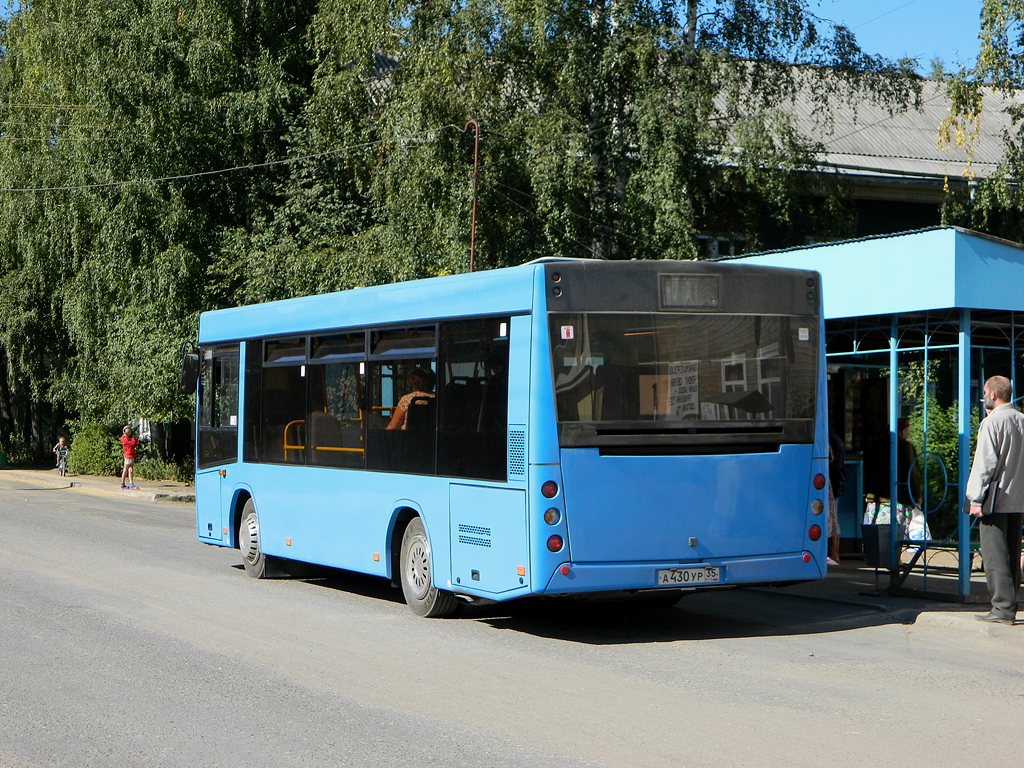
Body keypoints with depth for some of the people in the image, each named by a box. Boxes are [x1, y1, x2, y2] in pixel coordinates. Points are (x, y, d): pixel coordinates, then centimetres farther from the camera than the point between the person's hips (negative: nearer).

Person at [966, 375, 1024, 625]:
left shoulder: (992, 422, -11)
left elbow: (984, 463, -14)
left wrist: (976, 498, -11)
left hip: (995, 501, -8)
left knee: (995, 556, -6)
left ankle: (1003, 608, -9)